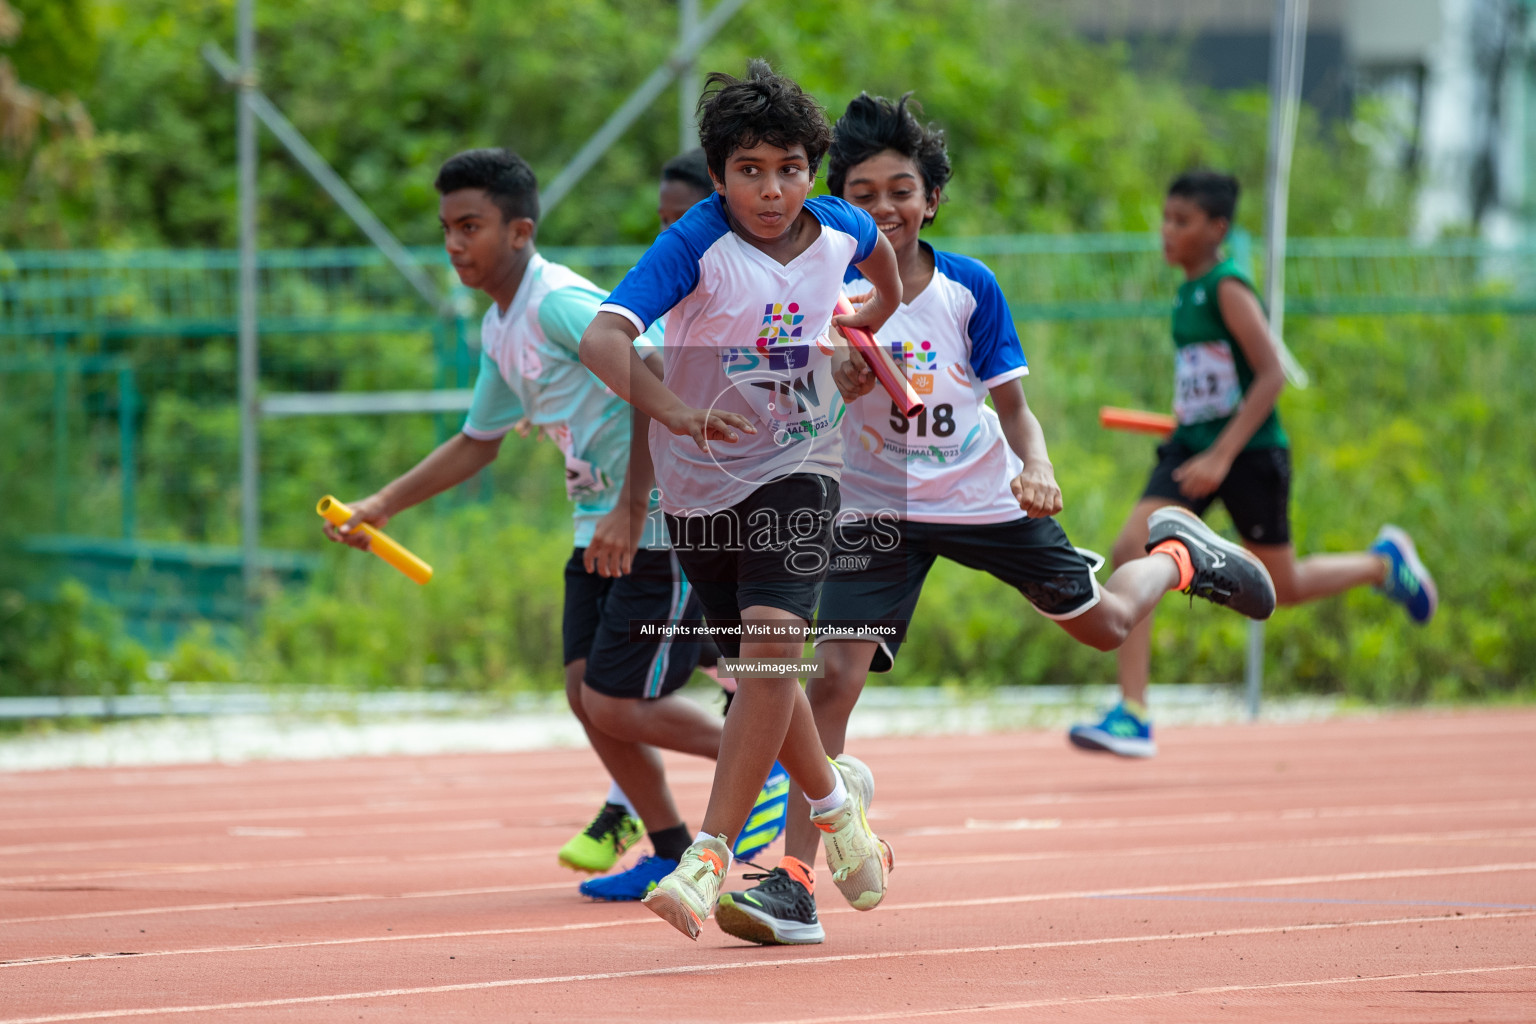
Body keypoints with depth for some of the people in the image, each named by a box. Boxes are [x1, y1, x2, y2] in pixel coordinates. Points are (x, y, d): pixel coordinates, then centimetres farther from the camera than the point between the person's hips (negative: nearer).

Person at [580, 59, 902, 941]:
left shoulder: (839, 230, -8)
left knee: (770, 643, -23)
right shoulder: (695, 246, -21)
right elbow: (602, 340, -35)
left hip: (798, 472, 0)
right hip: (702, 482, 0)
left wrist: (882, 317, 30)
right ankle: (834, 792, 43)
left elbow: (879, 244, 20)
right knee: (760, 671, 13)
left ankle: (712, 854, -23)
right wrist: (675, 412, -49)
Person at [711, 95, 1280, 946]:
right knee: (833, 673, -18)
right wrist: (838, 386, -46)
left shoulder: (970, 289, -10)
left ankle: (1178, 556, 52)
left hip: (985, 495, 2)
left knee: (1103, 624, 15)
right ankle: (793, 883, -18)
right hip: (878, 510, -2)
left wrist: (1036, 468, -25)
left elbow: (1013, 407, -5)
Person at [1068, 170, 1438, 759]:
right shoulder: (1186, 295, 11)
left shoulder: (1229, 290, -15)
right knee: (1131, 552, -13)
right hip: (1191, 446, 7)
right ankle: (1132, 717, -16)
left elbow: (1271, 375, -21)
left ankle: (1383, 561, 36)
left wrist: (1221, 456, -26)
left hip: (1249, 452, -7)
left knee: (1280, 589, 6)